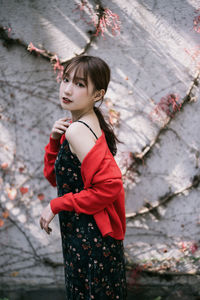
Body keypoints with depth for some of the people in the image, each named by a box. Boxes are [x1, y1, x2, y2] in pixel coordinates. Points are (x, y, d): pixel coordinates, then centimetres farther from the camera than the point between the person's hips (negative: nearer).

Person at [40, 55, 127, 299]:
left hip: (88, 237, -9)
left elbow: (110, 185, -29)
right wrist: (55, 140, -5)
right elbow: (54, 177, 11)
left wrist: (57, 205, -19)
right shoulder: (89, 124, 7)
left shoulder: (77, 130, -22)